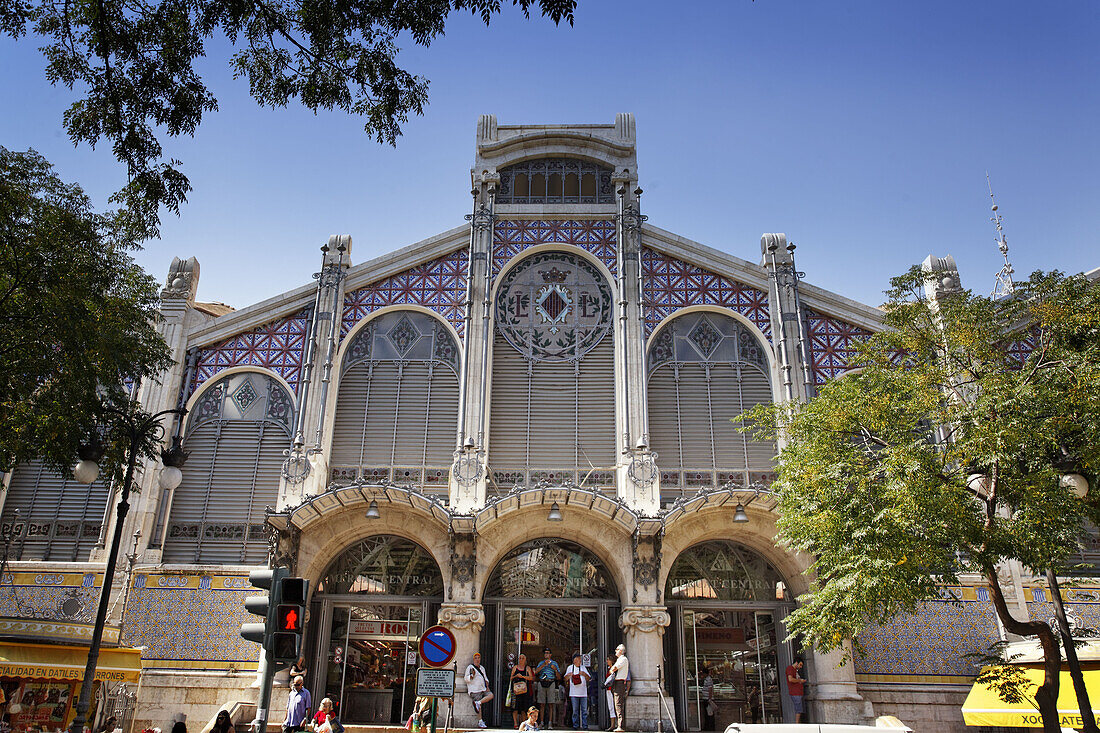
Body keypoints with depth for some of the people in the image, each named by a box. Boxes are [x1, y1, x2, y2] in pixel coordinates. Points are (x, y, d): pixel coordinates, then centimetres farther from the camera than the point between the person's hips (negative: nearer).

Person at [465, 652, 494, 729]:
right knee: (480, 707, -13)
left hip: (483, 689, 6)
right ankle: (480, 722, -10)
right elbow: (467, 679, -5)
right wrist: (472, 675, -23)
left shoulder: (482, 668, 21)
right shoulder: (470, 668, 1)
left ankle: (478, 703, -24)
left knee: (491, 695, -19)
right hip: (475, 690, -6)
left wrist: (487, 687, 10)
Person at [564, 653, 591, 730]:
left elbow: (588, 678, 11)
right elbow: (566, 679, 9)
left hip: (583, 692, 1)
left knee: (584, 710, -1)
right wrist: (568, 675, -12)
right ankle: (575, 726, 7)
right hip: (574, 692, -1)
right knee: (575, 710, 0)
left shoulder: (583, 667, 15)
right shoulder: (570, 668, 10)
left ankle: (585, 726, 2)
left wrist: (584, 674, -8)